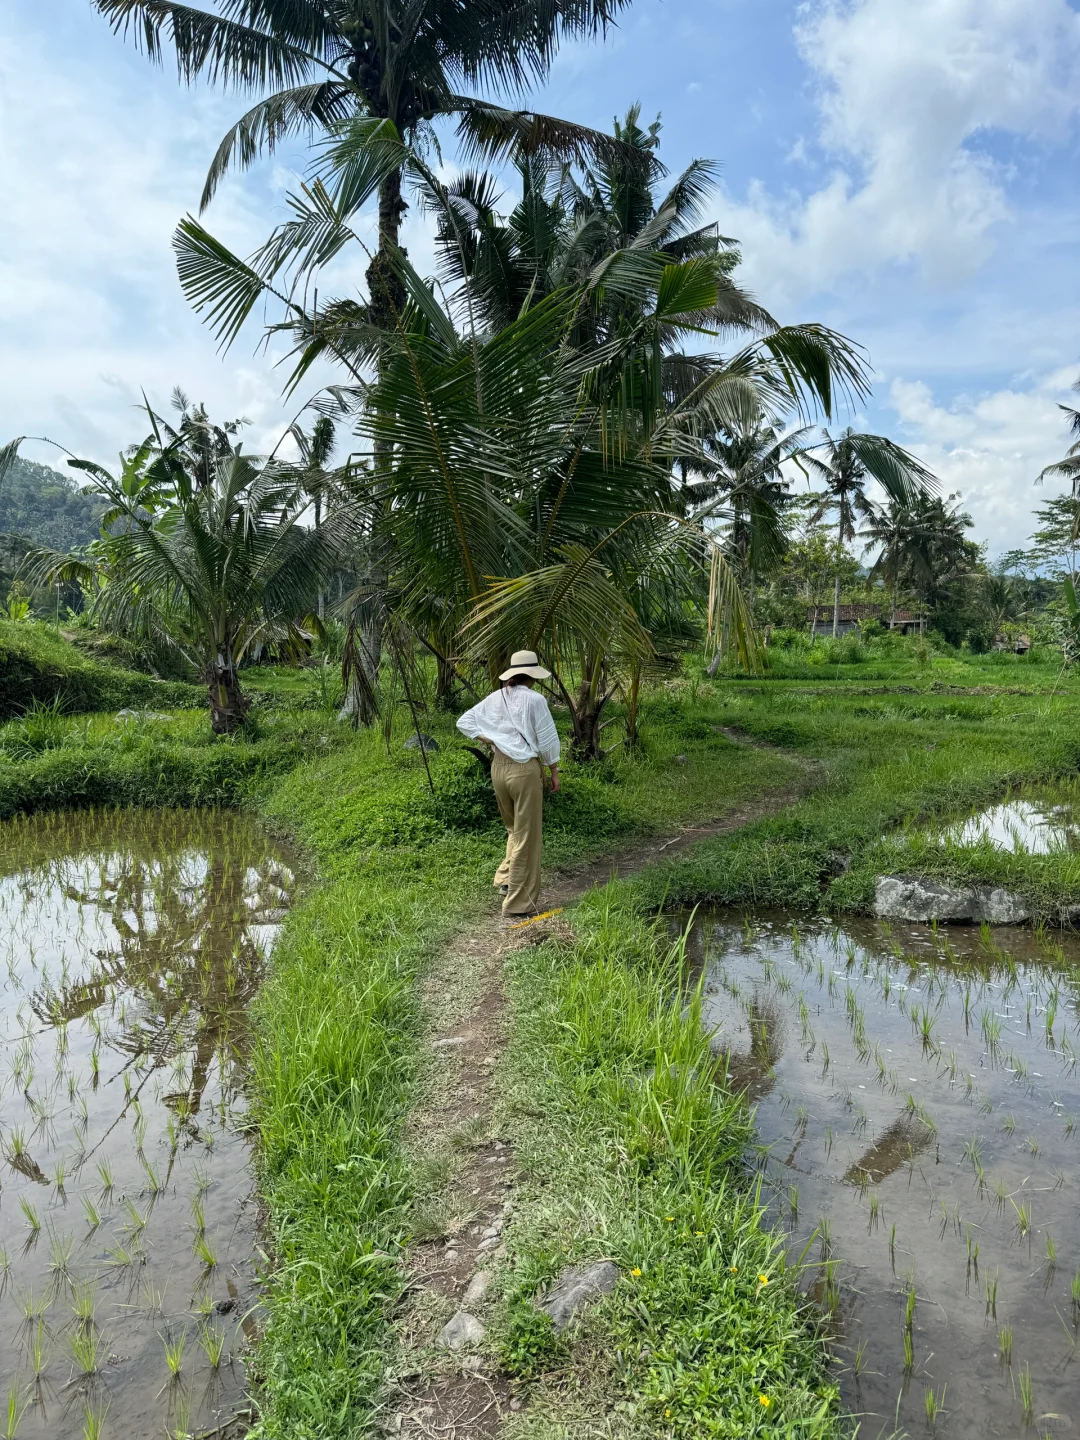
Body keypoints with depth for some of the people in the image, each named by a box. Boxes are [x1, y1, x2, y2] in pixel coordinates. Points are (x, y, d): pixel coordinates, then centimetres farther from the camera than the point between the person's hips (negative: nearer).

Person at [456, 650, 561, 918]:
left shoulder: (495, 698, 5)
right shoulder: (534, 700, -11)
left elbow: (464, 722, 11)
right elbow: (548, 740, -8)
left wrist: (488, 740, 7)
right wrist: (554, 772, 3)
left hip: (499, 766, 6)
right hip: (525, 769, -6)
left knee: (514, 829, 26)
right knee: (527, 837, 4)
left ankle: (506, 878, 24)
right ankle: (519, 901, 10)